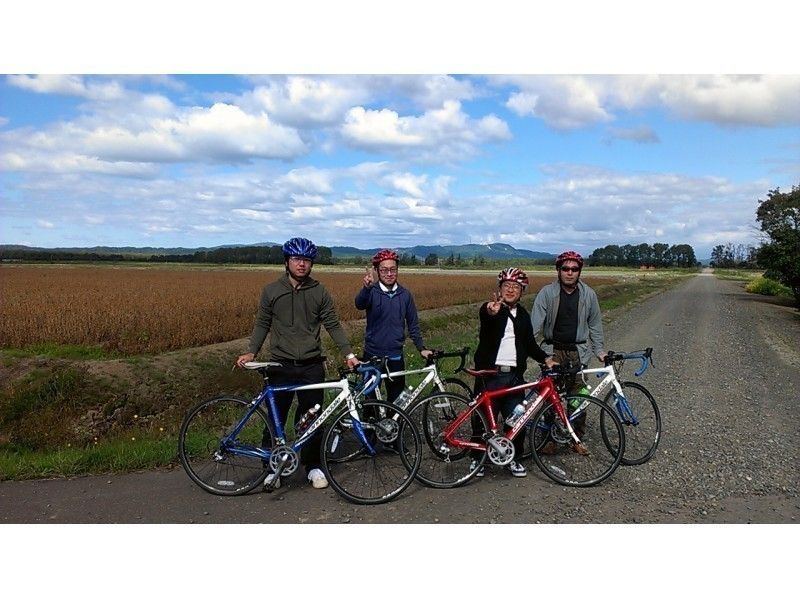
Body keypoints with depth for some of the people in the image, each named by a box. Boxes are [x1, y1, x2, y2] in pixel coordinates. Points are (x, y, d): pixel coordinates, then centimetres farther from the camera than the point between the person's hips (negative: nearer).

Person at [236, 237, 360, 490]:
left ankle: (313, 466, 23)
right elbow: (262, 324, 7)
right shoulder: (271, 291, 1)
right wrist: (251, 352, -4)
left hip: (312, 365, 0)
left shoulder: (320, 292, 2)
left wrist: (348, 353, -4)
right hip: (281, 365, 0)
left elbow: (333, 325, 4)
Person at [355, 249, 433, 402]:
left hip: (396, 356, 3)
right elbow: (359, 304, -31)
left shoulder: (405, 294, 2)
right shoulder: (372, 292, -9)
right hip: (372, 356, -2)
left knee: (397, 399, 12)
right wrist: (367, 287, -51)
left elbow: (413, 324, 10)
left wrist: (421, 348, 2)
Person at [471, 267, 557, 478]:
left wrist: (546, 358, 3)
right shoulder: (489, 309, -3)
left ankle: (513, 459, 22)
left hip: (514, 376, 5)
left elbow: (530, 344, 20)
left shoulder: (523, 315, 16)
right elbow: (485, 318, -28)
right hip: (489, 374, -4)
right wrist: (492, 313, -53)